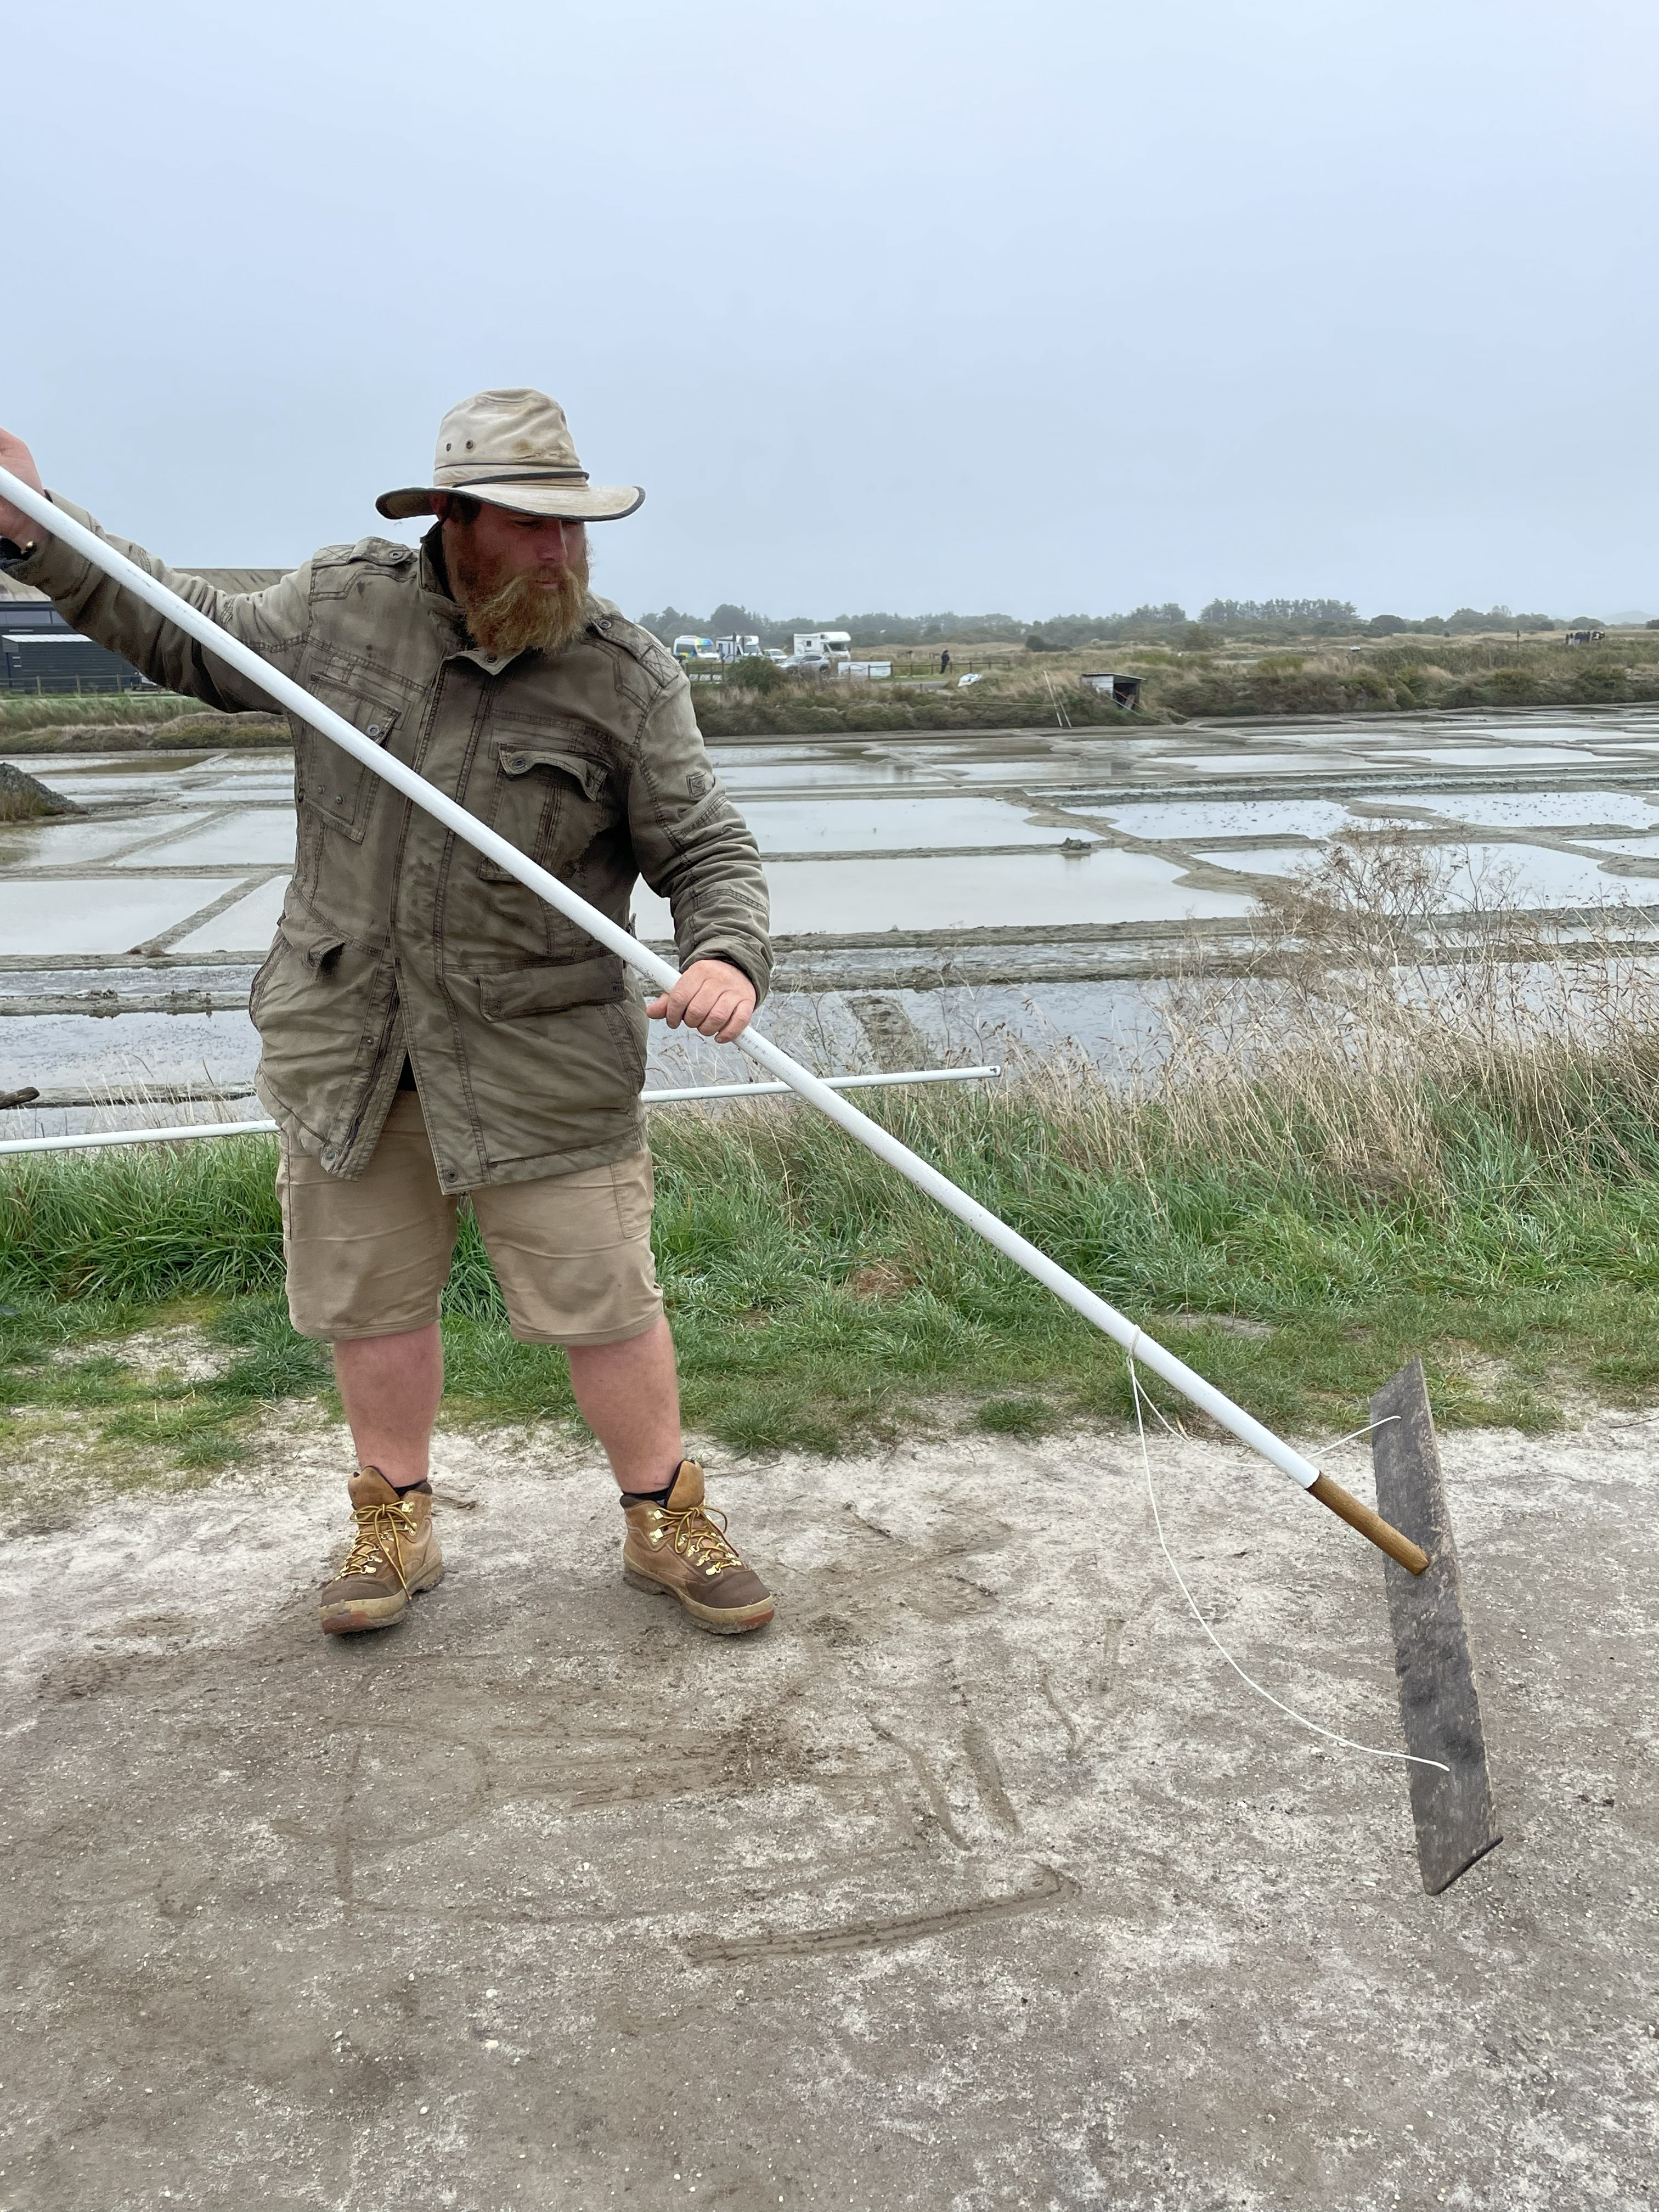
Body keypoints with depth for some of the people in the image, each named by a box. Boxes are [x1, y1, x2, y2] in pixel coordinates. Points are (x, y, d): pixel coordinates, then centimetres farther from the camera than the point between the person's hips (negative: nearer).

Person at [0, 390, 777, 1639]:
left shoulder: (627, 680, -8)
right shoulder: (338, 602, 2)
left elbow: (709, 851, -7)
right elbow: (195, 642, 19)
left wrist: (728, 957, -28)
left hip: (540, 1057, -2)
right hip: (344, 1042, 3)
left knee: (602, 1300, 2)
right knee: (373, 1299, 13)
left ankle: (665, 1520, 24)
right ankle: (395, 1523, 34)